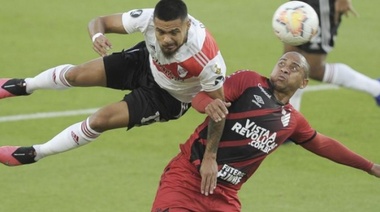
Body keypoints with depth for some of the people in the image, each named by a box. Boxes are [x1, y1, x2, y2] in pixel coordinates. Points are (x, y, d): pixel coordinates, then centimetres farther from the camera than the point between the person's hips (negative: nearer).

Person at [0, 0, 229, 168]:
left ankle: (35, 153, 11)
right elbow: (99, 21, -20)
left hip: (168, 98, -4)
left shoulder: (208, 59, -44)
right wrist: (97, 35, -44)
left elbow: (219, 103, -28)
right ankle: (25, 86, 44)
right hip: (146, 61, 4)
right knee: (77, 74, 7)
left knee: (101, 119, -13)